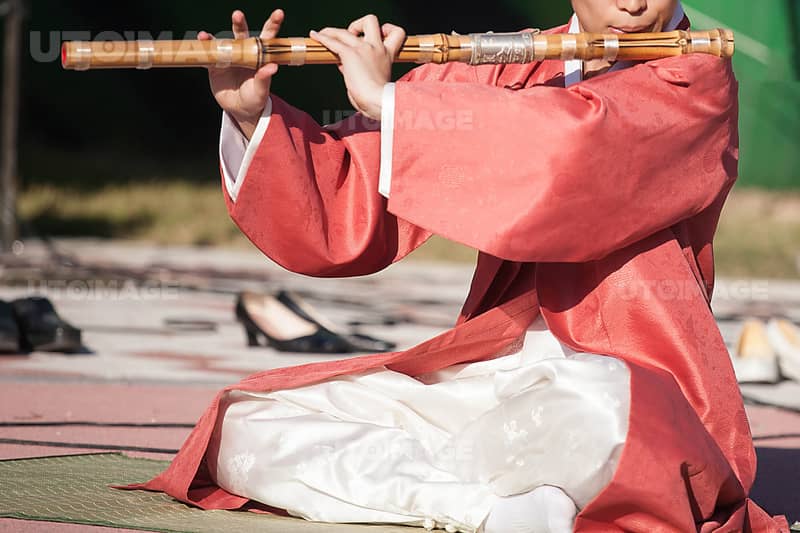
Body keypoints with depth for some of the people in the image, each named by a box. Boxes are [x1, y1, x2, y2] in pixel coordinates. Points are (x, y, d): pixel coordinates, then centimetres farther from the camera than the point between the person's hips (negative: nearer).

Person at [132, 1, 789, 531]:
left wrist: (389, 101, -20)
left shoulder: (695, 81, -3)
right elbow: (344, 220, 8)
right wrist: (254, 118, -9)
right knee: (244, 425, -9)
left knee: (587, 414, -43)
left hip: (640, 385, -6)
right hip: (493, 372, 6)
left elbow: (578, 156, -25)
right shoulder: (499, 76, 12)